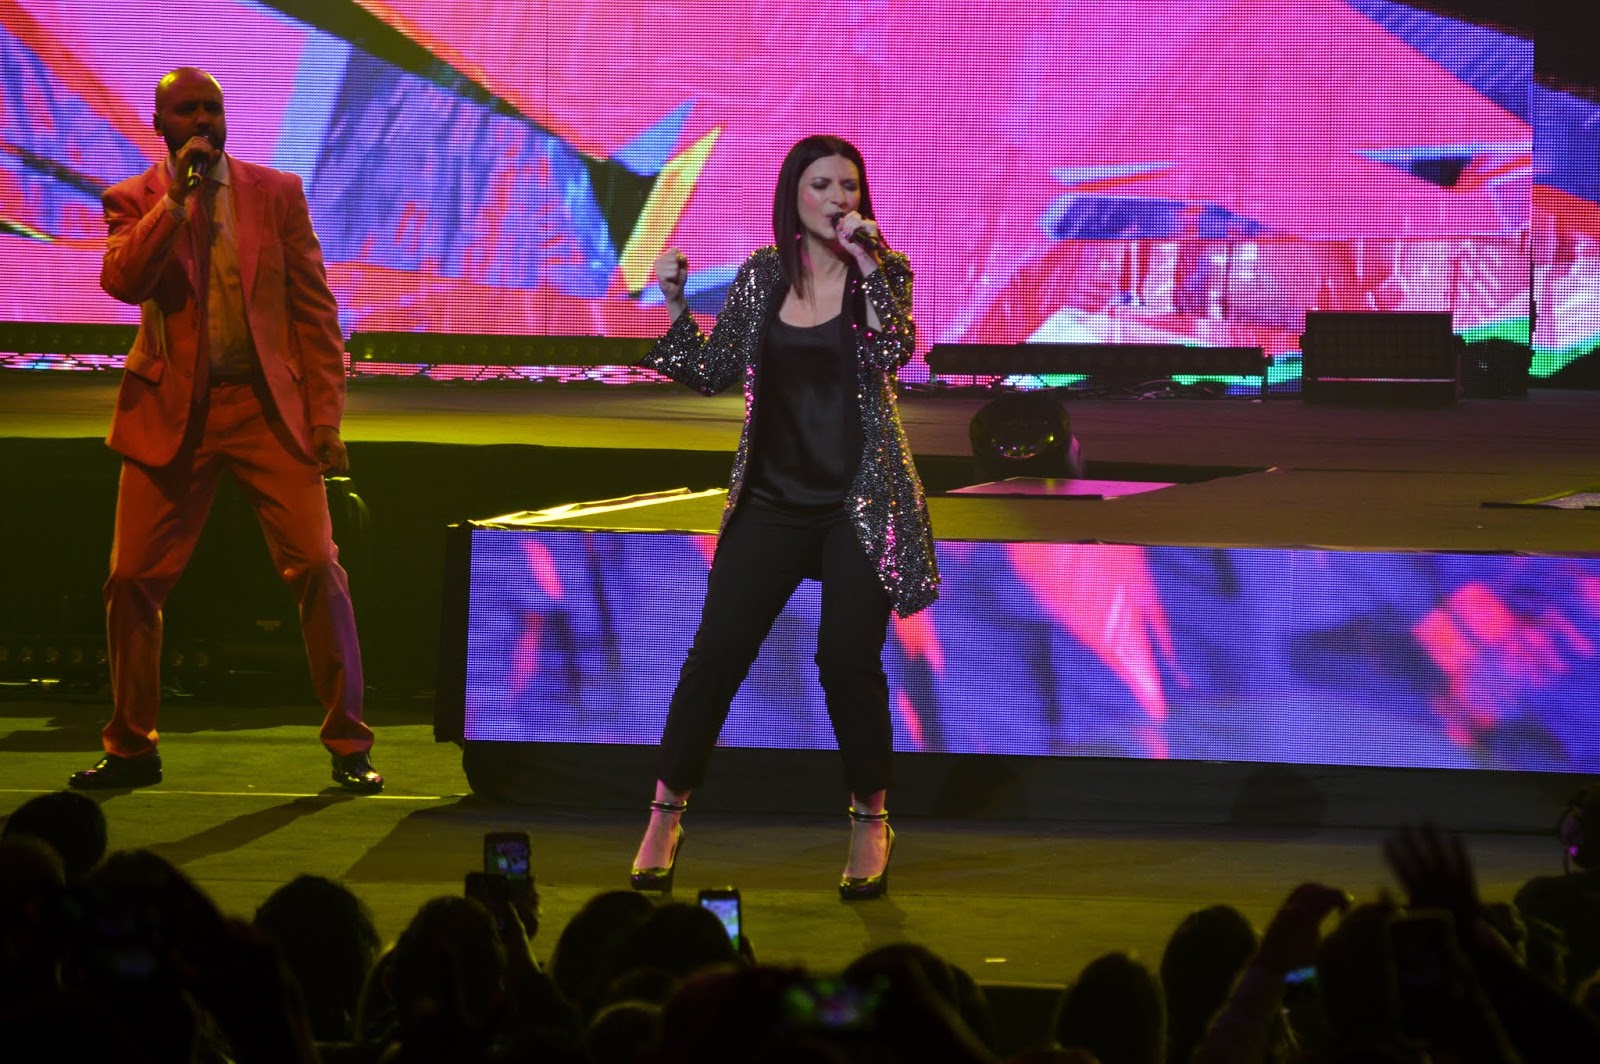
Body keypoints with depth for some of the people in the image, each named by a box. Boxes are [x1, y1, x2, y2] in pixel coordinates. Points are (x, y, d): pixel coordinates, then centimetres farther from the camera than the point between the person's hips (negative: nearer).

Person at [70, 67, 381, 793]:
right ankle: (131, 747, 14)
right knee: (133, 580, -1)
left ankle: (348, 745, -1)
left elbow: (314, 310, 6)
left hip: (268, 406, 0)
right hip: (172, 413, 0)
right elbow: (121, 281, -13)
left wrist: (325, 417, -1)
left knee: (317, 566, -9)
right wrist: (176, 197, -17)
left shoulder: (276, 193, 6)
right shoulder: (134, 201, 6)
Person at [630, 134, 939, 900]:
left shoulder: (883, 272, -2)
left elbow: (894, 353, -20)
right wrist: (676, 307, -5)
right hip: (773, 500, 2)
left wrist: (867, 266, -26)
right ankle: (665, 817, 7)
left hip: (859, 501, -2)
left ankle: (870, 823, 9)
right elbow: (714, 375, 8)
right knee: (715, 653, -2)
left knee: (847, 660, -8)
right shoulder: (761, 276, 5)